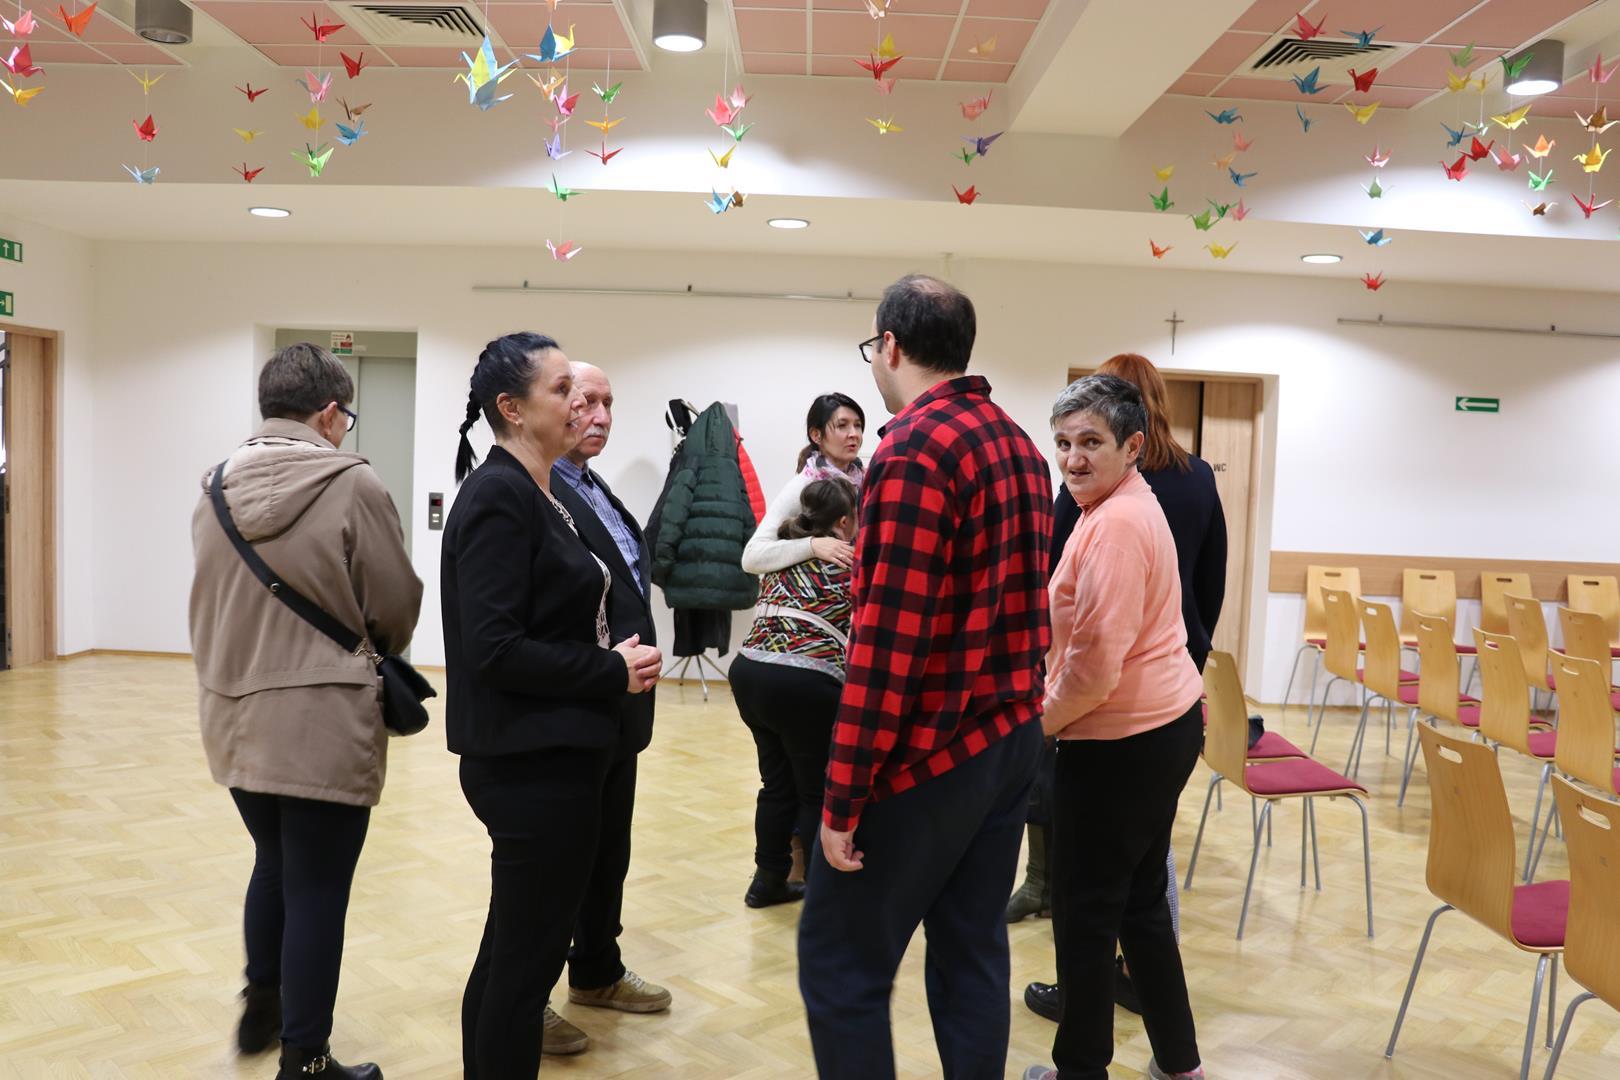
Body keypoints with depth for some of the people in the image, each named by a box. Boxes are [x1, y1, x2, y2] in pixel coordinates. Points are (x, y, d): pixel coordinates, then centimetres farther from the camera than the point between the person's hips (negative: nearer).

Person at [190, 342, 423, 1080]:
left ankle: (262, 1007, 43)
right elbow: (397, 608, -9)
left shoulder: (216, 488, 2)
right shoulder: (354, 486, -15)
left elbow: (213, 602, 10)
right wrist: (370, 654, 13)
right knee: (316, 889, 6)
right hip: (324, 723, -6)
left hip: (235, 717, 7)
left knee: (273, 865, 26)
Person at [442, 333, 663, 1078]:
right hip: (531, 762, -9)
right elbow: (494, 648, -23)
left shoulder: (534, 494, 12)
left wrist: (612, 662, 2)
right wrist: (611, 672, -16)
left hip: (545, 754, 9)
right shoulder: (499, 496, -16)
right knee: (529, 955, 3)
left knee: (511, 946, 20)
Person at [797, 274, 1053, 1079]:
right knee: (972, 952, 17)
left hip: (928, 752, -9)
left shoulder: (914, 450, -18)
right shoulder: (1019, 445, 10)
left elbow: (889, 642, -22)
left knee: (840, 966, 4)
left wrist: (842, 797, -17)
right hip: (1010, 736, 9)